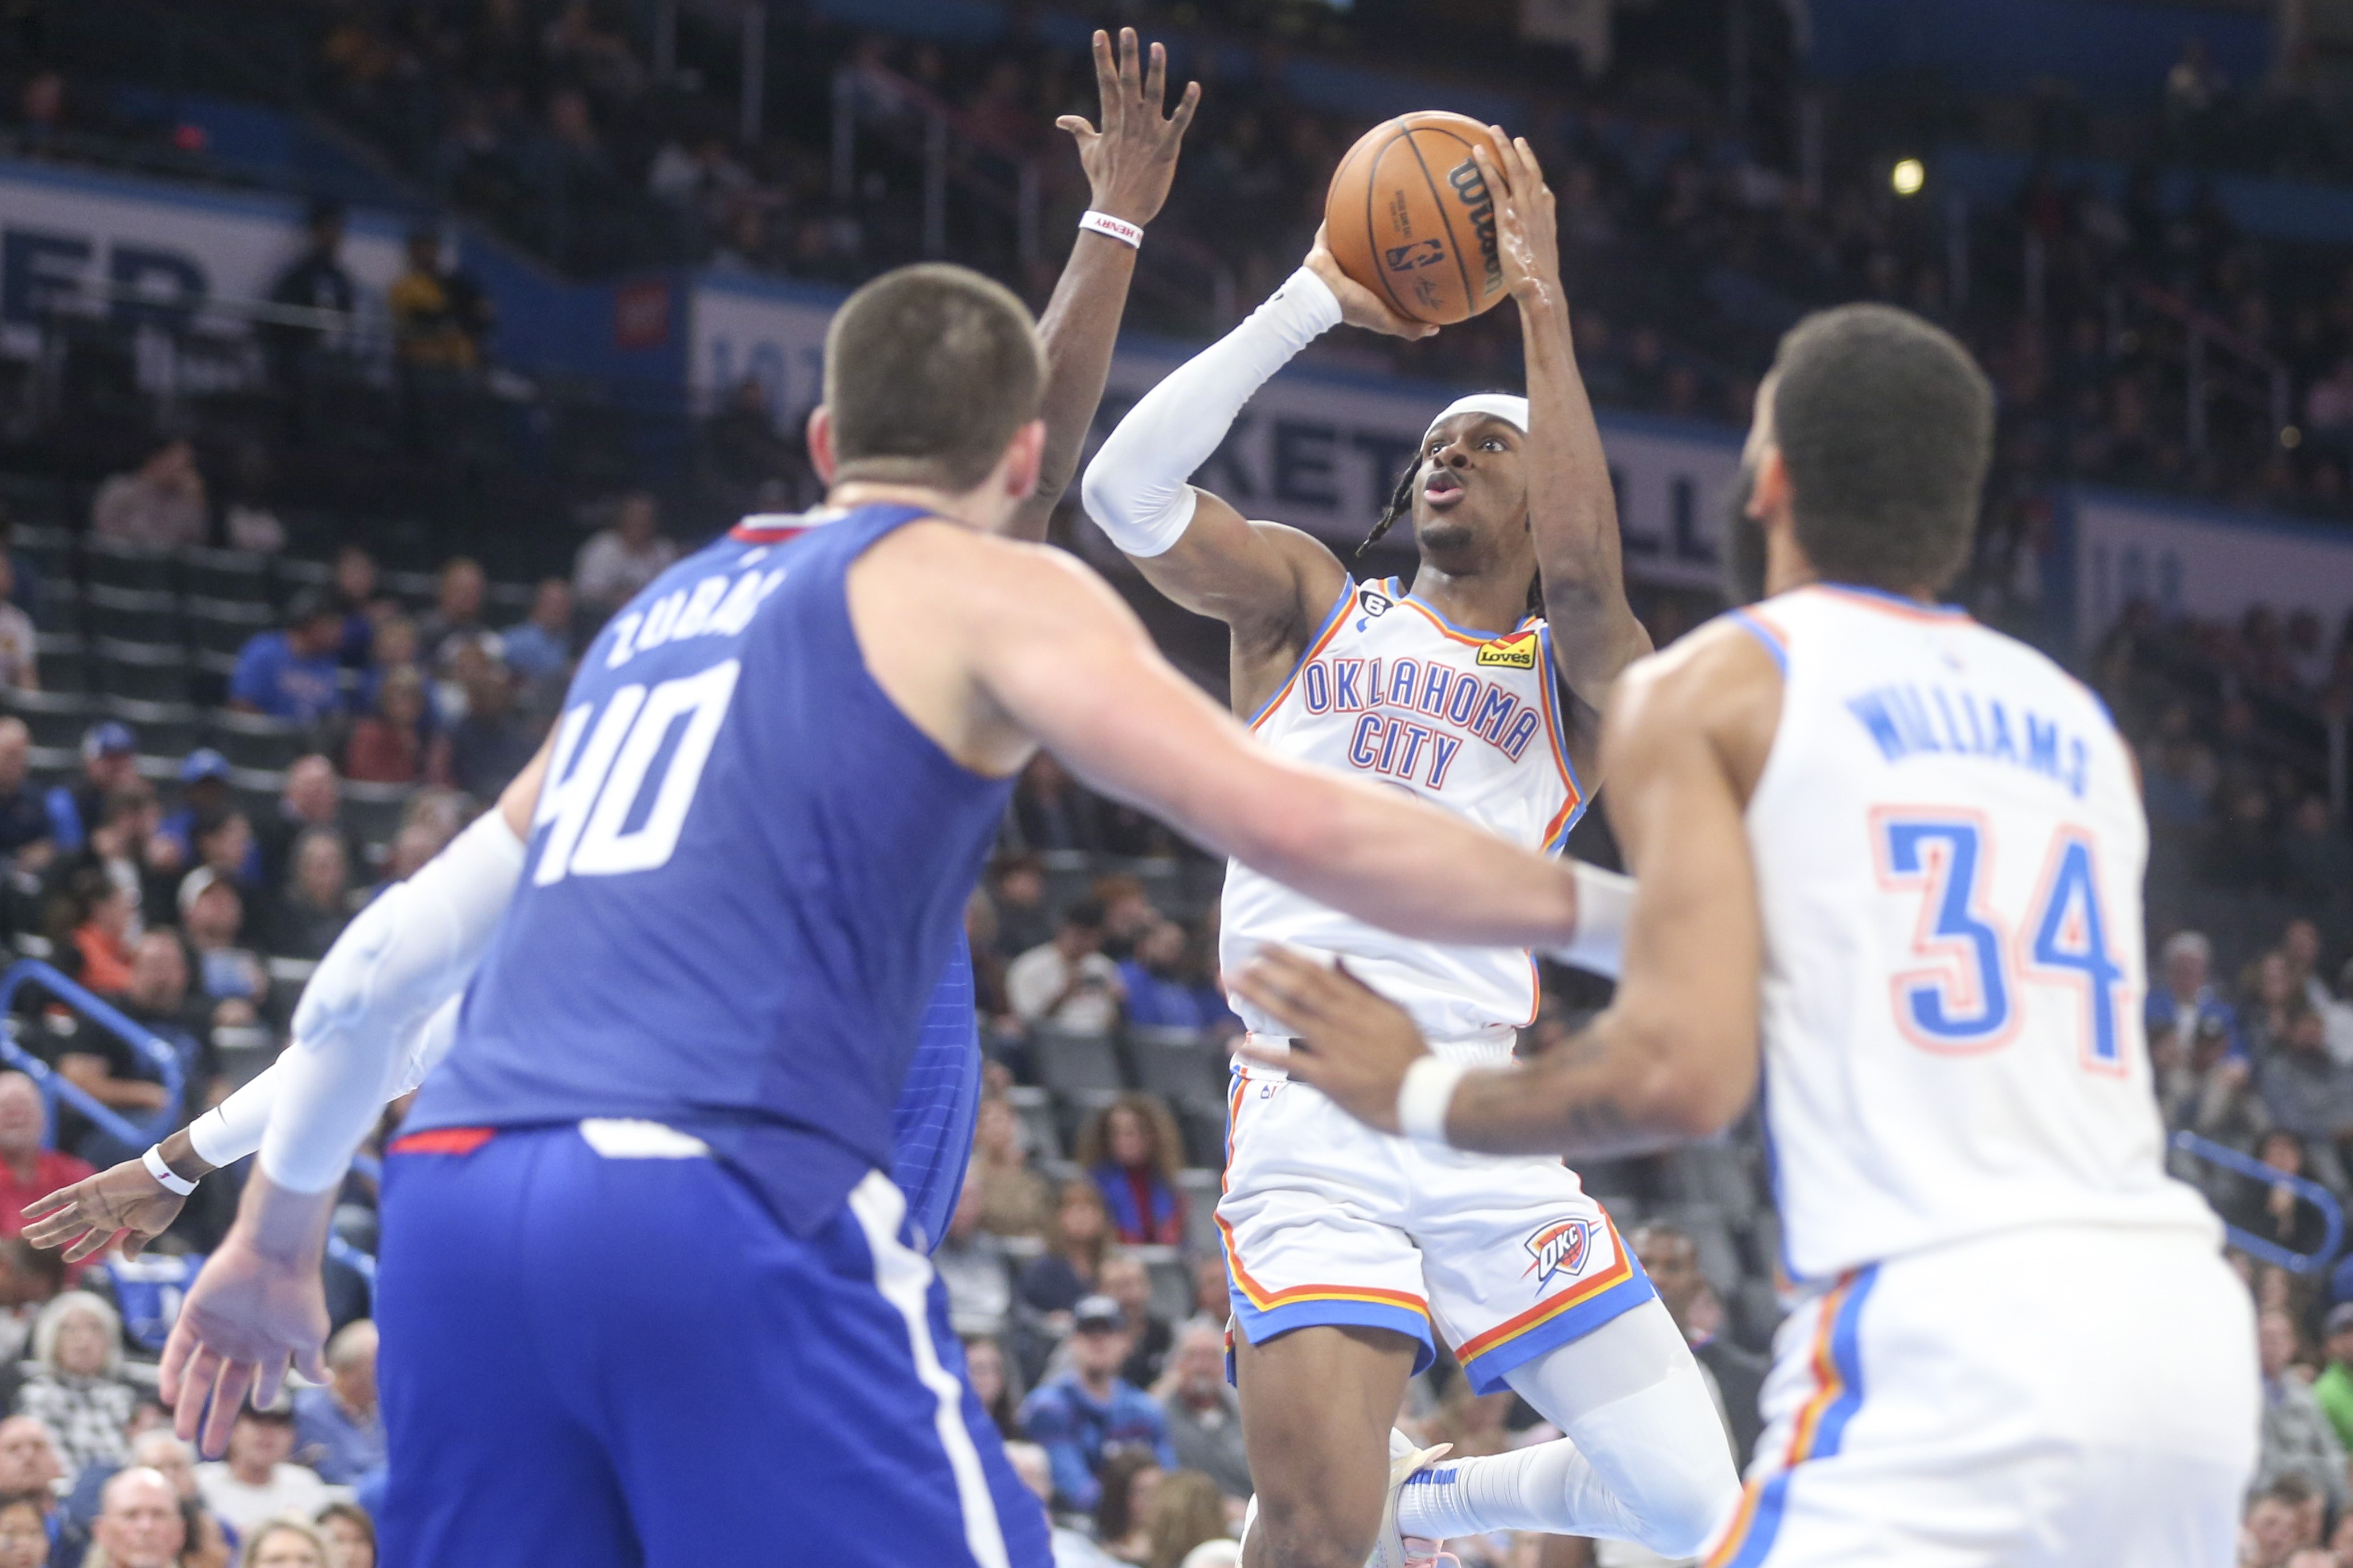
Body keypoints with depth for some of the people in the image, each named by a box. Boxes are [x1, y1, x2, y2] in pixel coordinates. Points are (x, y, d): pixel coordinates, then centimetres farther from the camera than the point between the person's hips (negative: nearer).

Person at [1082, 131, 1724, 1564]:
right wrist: (1313, 302, -2)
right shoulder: (1312, 602, 15)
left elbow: (1584, 569, -13)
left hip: (1484, 1123, 2)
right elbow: (1127, 489, -1)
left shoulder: (1578, 678, 12)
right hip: (1312, 1121, -2)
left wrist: (1542, 302, -11)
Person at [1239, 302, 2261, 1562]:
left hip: (1939, 1327, -7)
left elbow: (1682, 1073, -6)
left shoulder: (1706, 688, 6)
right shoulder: (2078, 721, 24)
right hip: (2186, 1311, 7)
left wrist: (1419, 1096, 11)